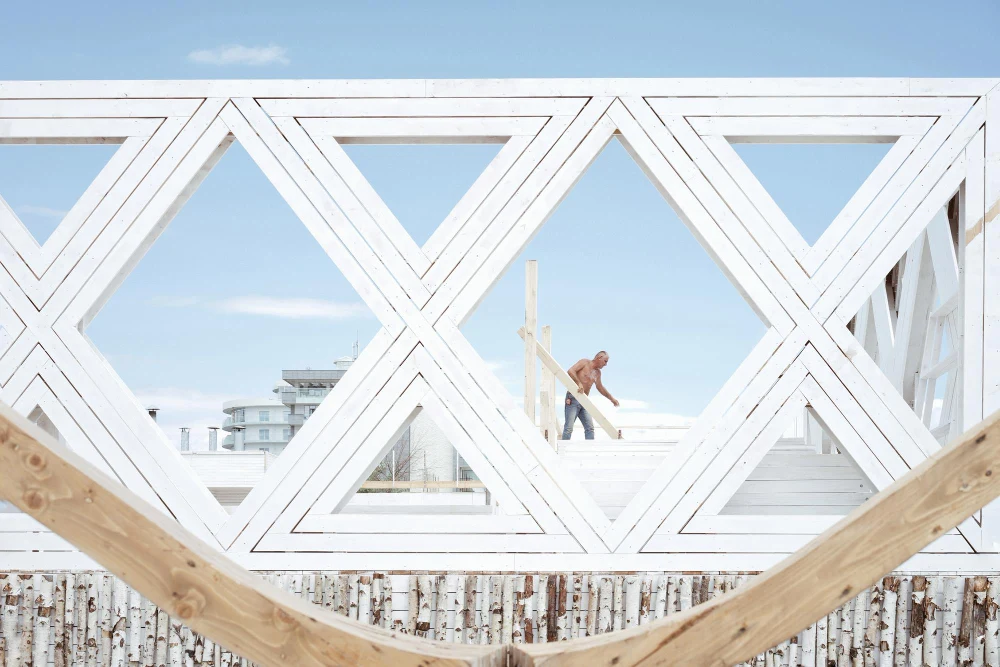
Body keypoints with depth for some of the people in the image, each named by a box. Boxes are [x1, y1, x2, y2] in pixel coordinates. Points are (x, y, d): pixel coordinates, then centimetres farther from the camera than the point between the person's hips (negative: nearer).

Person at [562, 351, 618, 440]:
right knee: (569, 428, -12)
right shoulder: (584, 363, -4)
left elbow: (600, 387, 33)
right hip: (573, 399, -8)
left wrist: (612, 398, 35)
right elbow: (570, 371, -19)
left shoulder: (597, 373, 18)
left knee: (590, 428, 1)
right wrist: (579, 383, -29)